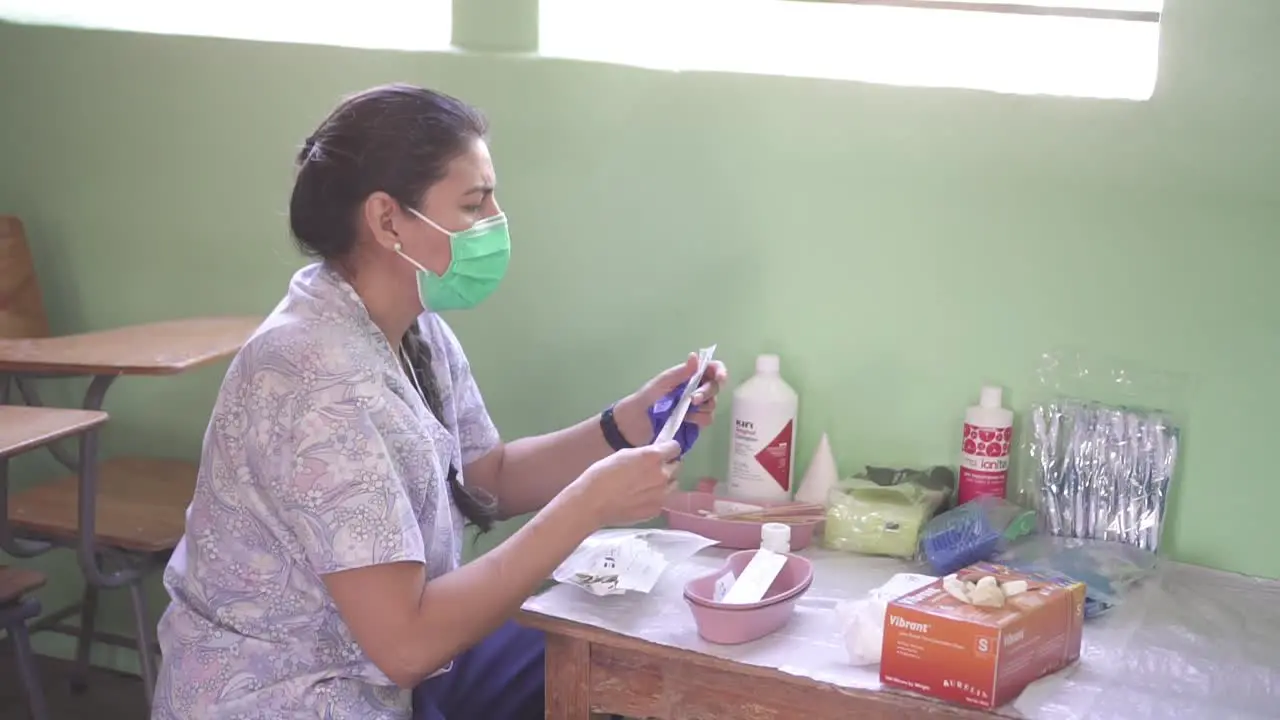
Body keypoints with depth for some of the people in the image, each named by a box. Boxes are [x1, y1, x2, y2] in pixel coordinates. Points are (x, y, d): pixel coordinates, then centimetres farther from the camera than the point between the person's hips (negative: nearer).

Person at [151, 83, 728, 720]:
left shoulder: (415, 330, -2)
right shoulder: (318, 379, -29)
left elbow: (489, 479, 10)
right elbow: (407, 643, -30)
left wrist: (628, 424, -5)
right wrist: (588, 505, -28)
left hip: (375, 667, 8)